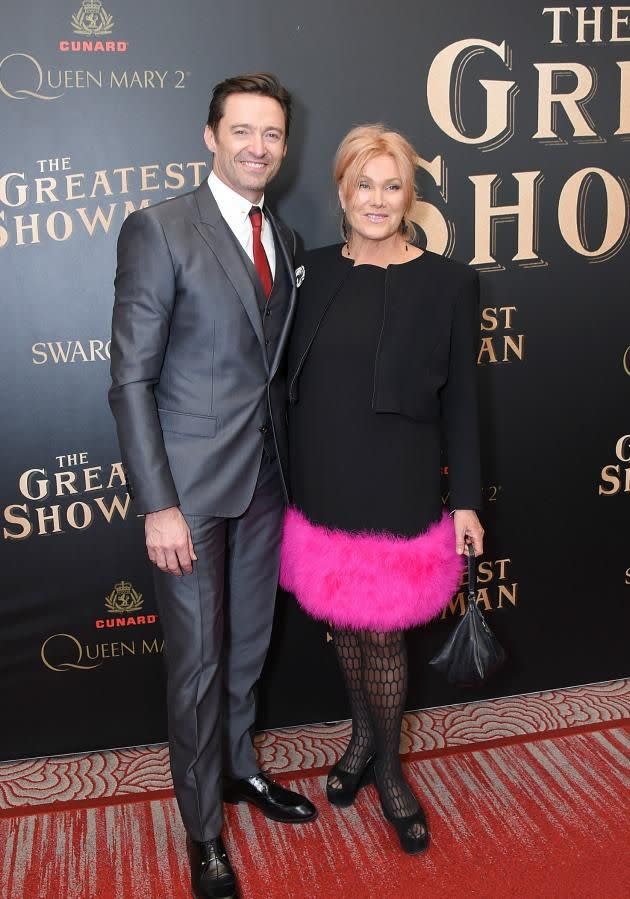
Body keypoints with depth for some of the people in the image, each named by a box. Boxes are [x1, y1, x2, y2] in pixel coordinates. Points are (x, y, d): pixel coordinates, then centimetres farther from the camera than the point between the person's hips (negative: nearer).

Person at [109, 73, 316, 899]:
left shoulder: (283, 239, 9)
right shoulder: (159, 229, -11)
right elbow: (131, 379, -14)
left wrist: (289, 463, 10)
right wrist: (157, 505, -17)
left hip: (265, 477, 6)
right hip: (191, 486, -6)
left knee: (249, 644, 19)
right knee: (198, 660, 6)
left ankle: (239, 766, 43)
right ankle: (204, 828, 27)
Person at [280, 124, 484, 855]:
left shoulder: (447, 282, -5)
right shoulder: (313, 271, 3)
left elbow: (460, 401, -2)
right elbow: (293, 380, 6)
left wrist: (466, 499, -3)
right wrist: (290, 479, 7)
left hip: (396, 493, -3)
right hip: (321, 490, 3)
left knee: (382, 633, 7)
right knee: (342, 623, 17)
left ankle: (388, 768, 31)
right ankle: (362, 735, 42)